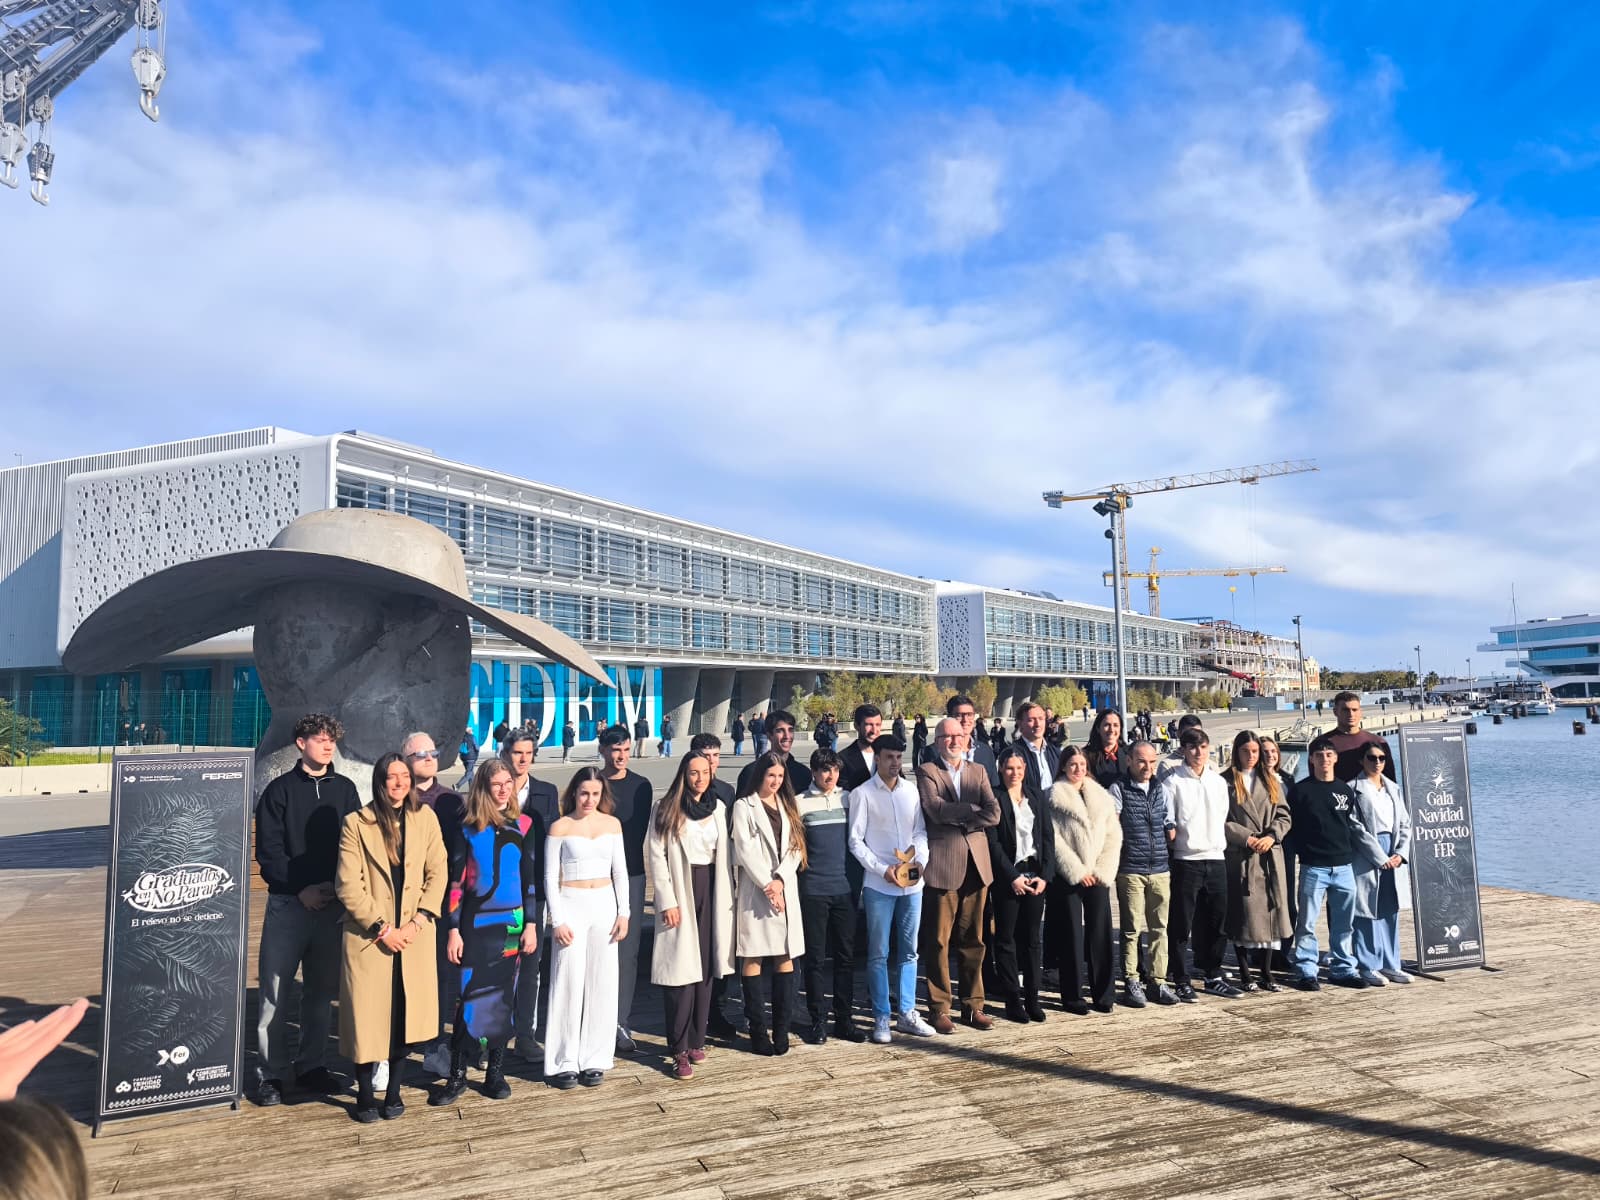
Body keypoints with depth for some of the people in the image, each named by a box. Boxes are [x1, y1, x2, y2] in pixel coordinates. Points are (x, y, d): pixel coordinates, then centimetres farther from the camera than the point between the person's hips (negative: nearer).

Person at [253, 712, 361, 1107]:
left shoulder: (345, 789, 8)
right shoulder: (280, 790, 1)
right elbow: (268, 852, -4)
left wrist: (338, 886, -8)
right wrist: (302, 889, -13)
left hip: (333, 905, 3)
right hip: (288, 903, -3)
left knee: (321, 990, 10)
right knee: (275, 992, -1)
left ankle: (312, 1067, 22)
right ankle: (270, 1074, 10)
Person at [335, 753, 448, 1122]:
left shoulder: (425, 818, 4)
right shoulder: (357, 823, -4)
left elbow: (438, 873, 3)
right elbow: (348, 885, -7)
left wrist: (417, 922, -8)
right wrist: (382, 928, -11)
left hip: (414, 936, 2)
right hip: (368, 937, -2)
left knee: (405, 1015, 5)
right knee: (367, 1017, 1)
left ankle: (393, 1091, 21)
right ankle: (365, 1095, 19)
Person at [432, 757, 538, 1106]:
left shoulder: (524, 825, 2)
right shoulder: (465, 828, -1)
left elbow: (531, 878, 4)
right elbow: (455, 882, -1)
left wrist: (531, 925, -1)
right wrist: (453, 930, -5)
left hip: (513, 923, 1)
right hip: (475, 924, -1)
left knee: (505, 998, 7)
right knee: (470, 998, -2)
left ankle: (496, 1073, 18)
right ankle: (457, 1075, 11)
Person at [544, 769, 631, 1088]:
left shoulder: (612, 824, 5)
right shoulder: (560, 828, -3)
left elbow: (620, 872, 9)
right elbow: (550, 877, -3)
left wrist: (624, 912, 2)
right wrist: (557, 920, -9)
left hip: (605, 906, 3)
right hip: (571, 906, -3)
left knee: (603, 983, 5)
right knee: (569, 983, -1)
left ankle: (594, 1060, 14)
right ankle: (563, 1062, 9)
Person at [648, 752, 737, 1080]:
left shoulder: (718, 808, 9)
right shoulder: (666, 809, -5)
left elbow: (725, 855, 12)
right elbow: (656, 856, -7)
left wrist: (728, 895, 5)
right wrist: (667, 902, -13)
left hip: (711, 892, 5)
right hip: (680, 894, -4)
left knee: (705, 969, 9)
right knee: (681, 970, -5)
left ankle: (696, 1040, 19)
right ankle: (679, 1050, 2)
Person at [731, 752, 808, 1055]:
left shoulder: (787, 807, 16)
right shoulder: (744, 806, 2)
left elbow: (796, 848, 8)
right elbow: (745, 850, -6)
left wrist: (780, 880, -8)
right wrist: (767, 886, -11)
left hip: (786, 891, 5)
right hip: (755, 891, -4)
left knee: (785, 958, 2)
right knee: (753, 959, -3)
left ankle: (781, 1030, 6)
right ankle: (758, 1031, 1)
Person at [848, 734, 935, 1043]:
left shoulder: (912, 790, 5)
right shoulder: (863, 794, -4)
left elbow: (921, 831, 11)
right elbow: (855, 841, -4)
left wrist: (920, 860, -6)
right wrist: (883, 869, -13)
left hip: (912, 882, 4)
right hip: (878, 884, -4)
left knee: (908, 951, 11)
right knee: (879, 954, 3)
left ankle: (907, 1014, 21)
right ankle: (881, 1018, 12)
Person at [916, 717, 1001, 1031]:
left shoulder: (978, 772, 13)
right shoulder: (927, 772, -1)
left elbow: (994, 813, 0)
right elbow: (936, 809, -17)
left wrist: (958, 821, -10)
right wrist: (973, 810, -7)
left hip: (976, 864, 4)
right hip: (941, 865, -4)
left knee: (973, 940, 11)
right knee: (938, 941, 1)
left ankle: (973, 1005, 21)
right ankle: (939, 1009, 11)